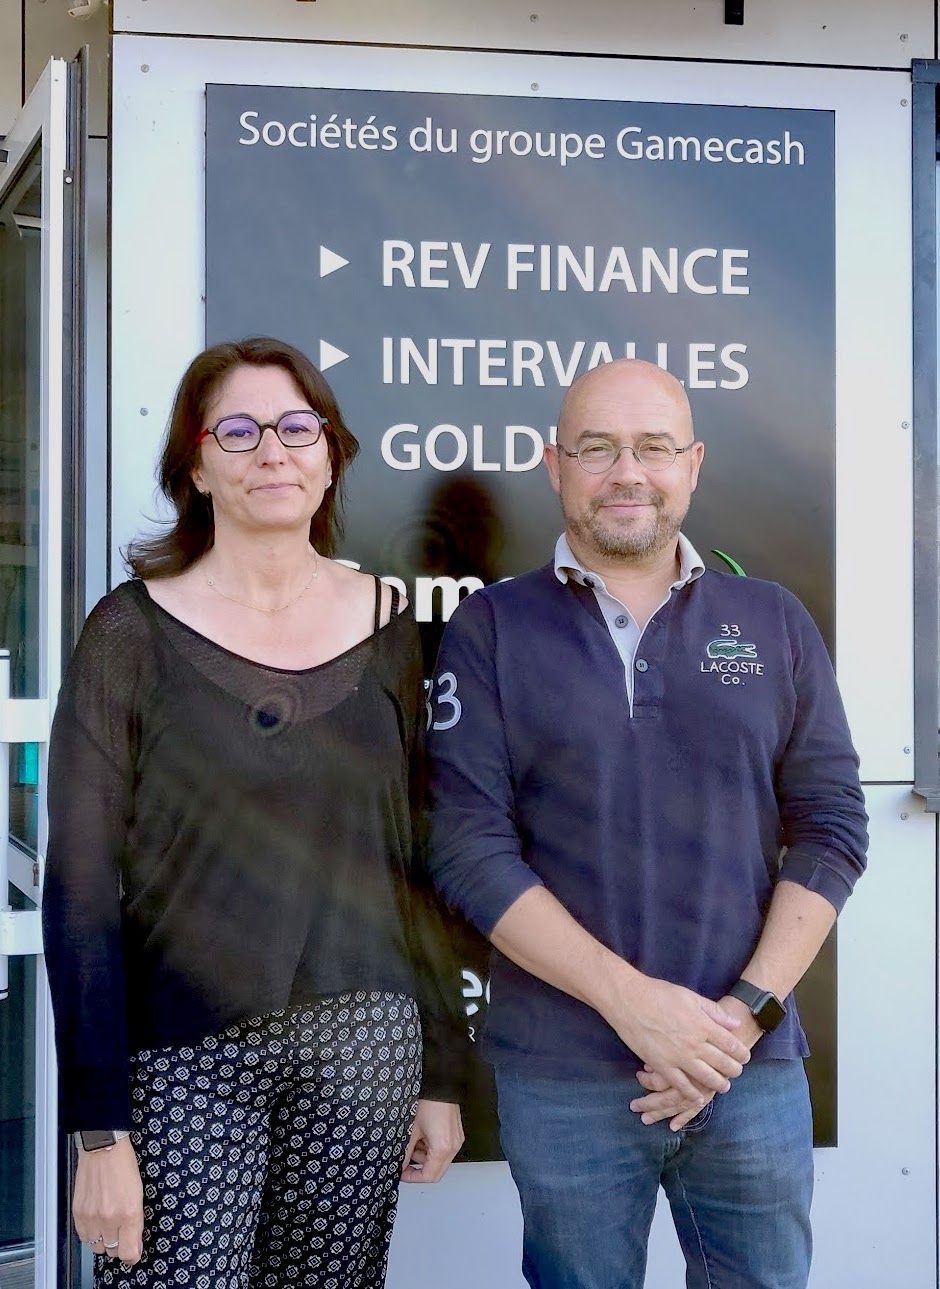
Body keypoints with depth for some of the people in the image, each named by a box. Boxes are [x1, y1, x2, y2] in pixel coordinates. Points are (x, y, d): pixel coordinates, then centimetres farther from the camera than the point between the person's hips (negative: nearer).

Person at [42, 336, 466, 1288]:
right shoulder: (134, 631, -4)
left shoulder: (385, 627, 6)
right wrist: (98, 1131, -10)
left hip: (364, 1053, 3)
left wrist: (444, 1073, 10)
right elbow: (80, 893, -6)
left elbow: (417, 864, 12)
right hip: (183, 1064, -3)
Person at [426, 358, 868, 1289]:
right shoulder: (492, 629, 0)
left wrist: (749, 1010, -9)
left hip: (753, 1067, 2)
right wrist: (632, 1000, -15)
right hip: (560, 1079, -1)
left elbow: (832, 827, 3)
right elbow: (470, 846, -8)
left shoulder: (774, 625, 7)